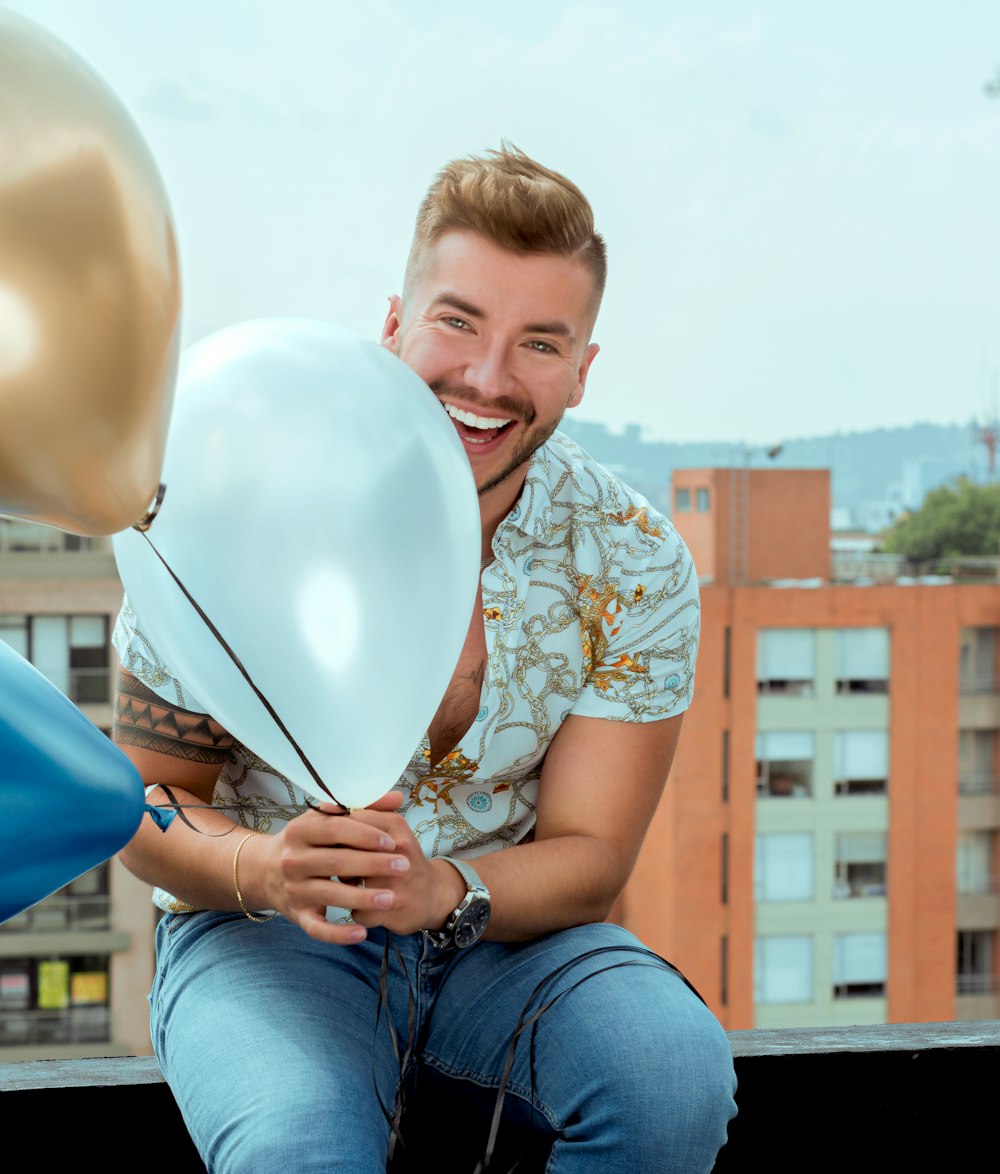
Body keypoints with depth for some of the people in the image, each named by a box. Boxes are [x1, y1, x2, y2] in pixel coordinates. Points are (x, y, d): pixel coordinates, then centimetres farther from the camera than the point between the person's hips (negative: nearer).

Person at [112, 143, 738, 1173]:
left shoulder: (633, 564, -8)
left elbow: (587, 856, -6)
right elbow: (148, 803, -6)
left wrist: (441, 890, -29)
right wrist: (264, 871, -30)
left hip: (503, 933, 3)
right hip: (262, 935, -3)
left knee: (676, 1072, -27)